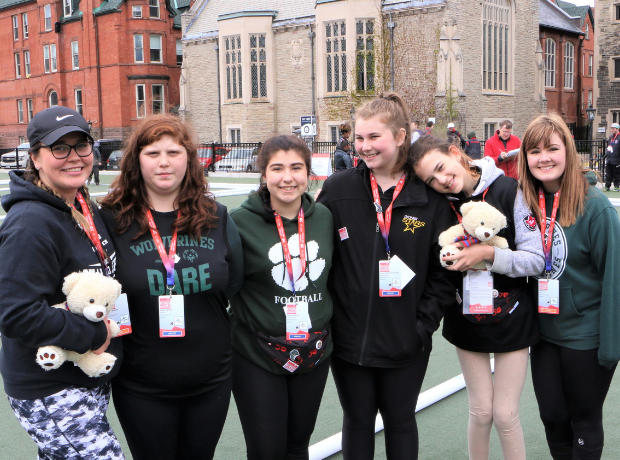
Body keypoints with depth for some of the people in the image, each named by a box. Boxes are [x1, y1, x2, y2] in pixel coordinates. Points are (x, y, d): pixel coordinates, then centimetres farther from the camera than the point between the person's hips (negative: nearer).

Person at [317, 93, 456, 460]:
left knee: (401, 422, 16)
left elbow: (444, 269, -1)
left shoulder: (430, 198, -4)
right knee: (358, 421, 16)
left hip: (406, 343, 0)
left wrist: (425, 322, -6)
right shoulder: (338, 190, -3)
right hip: (350, 339, 1)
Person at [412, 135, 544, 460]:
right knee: (481, 411, 10)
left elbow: (536, 260, -13)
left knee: (505, 415, 3)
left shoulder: (509, 191, -13)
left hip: (512, 319, -2)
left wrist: (489, 254, -26)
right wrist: (452, 257, -15)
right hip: (466, 320, 2)